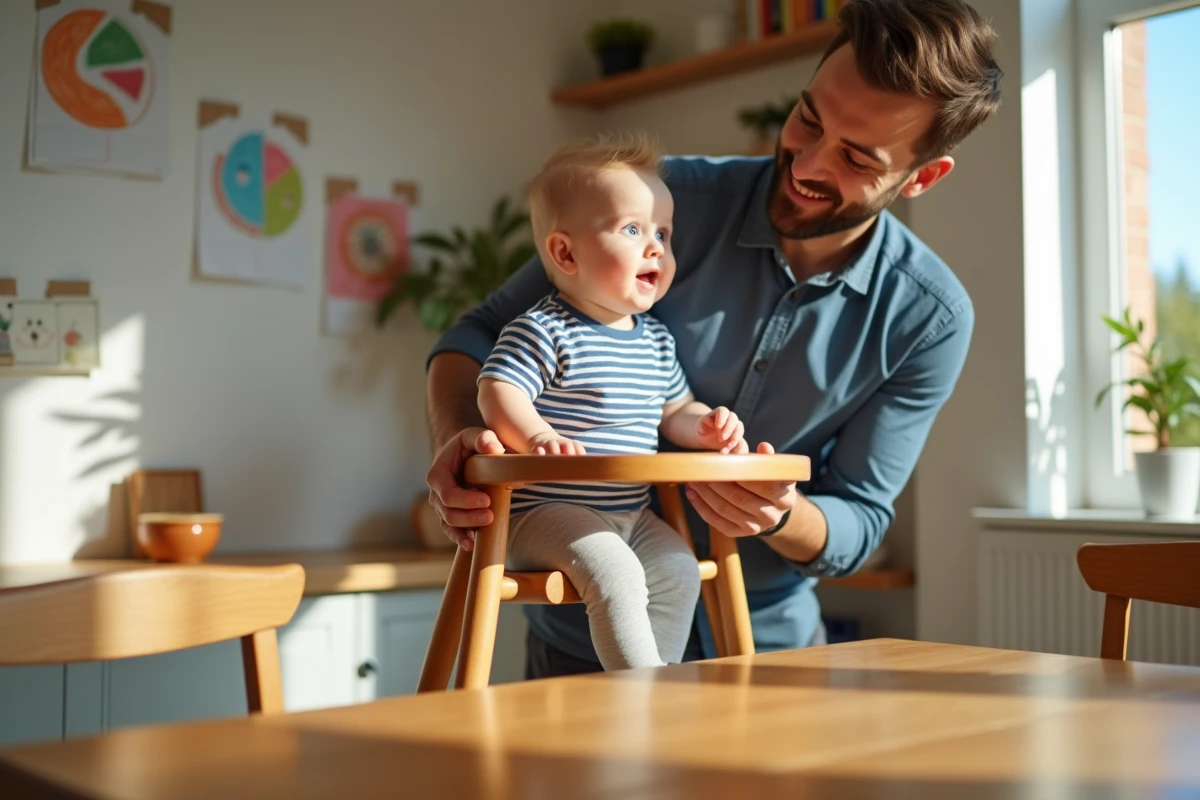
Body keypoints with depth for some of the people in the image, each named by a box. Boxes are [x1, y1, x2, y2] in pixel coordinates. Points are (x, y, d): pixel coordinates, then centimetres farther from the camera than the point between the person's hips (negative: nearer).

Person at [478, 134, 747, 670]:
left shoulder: (656, 340, 12)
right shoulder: (544, 331, -13)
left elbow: (675, 411, 22)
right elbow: (498, 392, -22)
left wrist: (707, 427, 0)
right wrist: (535, 436, -41)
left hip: (631, 515, 8)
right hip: (546, 509, -8)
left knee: (679, 568, -4)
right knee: (614, 571, -26)